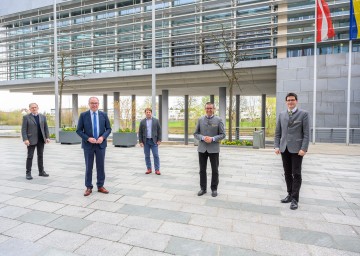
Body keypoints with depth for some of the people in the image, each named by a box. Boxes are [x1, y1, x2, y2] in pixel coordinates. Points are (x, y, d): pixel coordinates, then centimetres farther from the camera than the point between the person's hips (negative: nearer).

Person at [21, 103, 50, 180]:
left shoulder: (43, 117, 10)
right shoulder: (26, 117, 0)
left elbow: (46, 128, 10)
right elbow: (23, 129, -4)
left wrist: (47, 137, 1)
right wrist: (25, 139, -14)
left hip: (41, 140, 3)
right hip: (31, 140, -3)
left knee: (40, 156, 10)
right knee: (30, 156, 1)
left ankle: (41, 171, 18)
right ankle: (28, 173, 10)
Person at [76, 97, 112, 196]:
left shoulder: (104, 115, 3)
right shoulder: (83, 115, -2)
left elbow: (108, 128, 4)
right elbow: (79, 130, -2)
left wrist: (102, 137, -13)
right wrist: (88, 138, -16)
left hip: (101, 144, 1)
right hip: (88, 144, -1)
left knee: (101, 166, 8)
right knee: (89, 167, 7)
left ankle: (100, 186, 20)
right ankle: (88, 187, 19)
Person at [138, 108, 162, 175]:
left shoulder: (156, 121, 3)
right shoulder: (142, 122, 5)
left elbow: (159, 131, 3)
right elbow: (140, 132, 5)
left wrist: (159, 140, -5)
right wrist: (140, 141, -2)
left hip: (154, 141, -1)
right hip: (146, 141, 2)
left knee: (156, 155, -3)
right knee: (147, 156, 6)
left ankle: (157, 170, 3)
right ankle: (149, 169, 17)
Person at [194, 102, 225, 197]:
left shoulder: (218, 120, -1)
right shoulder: (200, 119, 4)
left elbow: (222, 134, -2)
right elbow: (195, 134, 5)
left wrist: (212, 138, -17)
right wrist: (203, 138, -15)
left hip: (214, 149, -2)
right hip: (202, 148, 2)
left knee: (215, 170, 8)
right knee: (202, 169, 10)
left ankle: (214, 189, 24)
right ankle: (203, 188, 24)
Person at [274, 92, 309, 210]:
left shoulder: (303, 114, -1)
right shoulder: (281, 114, 11)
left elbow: (306, 133, -5)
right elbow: (277, 132, 11)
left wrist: (304, 148, -13)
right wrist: (277, 146, 2)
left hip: (296, 149, -4)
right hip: (284, 149, 4)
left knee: (296, 174, 1)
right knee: (287, 173, 10)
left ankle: (295, 199, 9)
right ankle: (290, 195, 22)